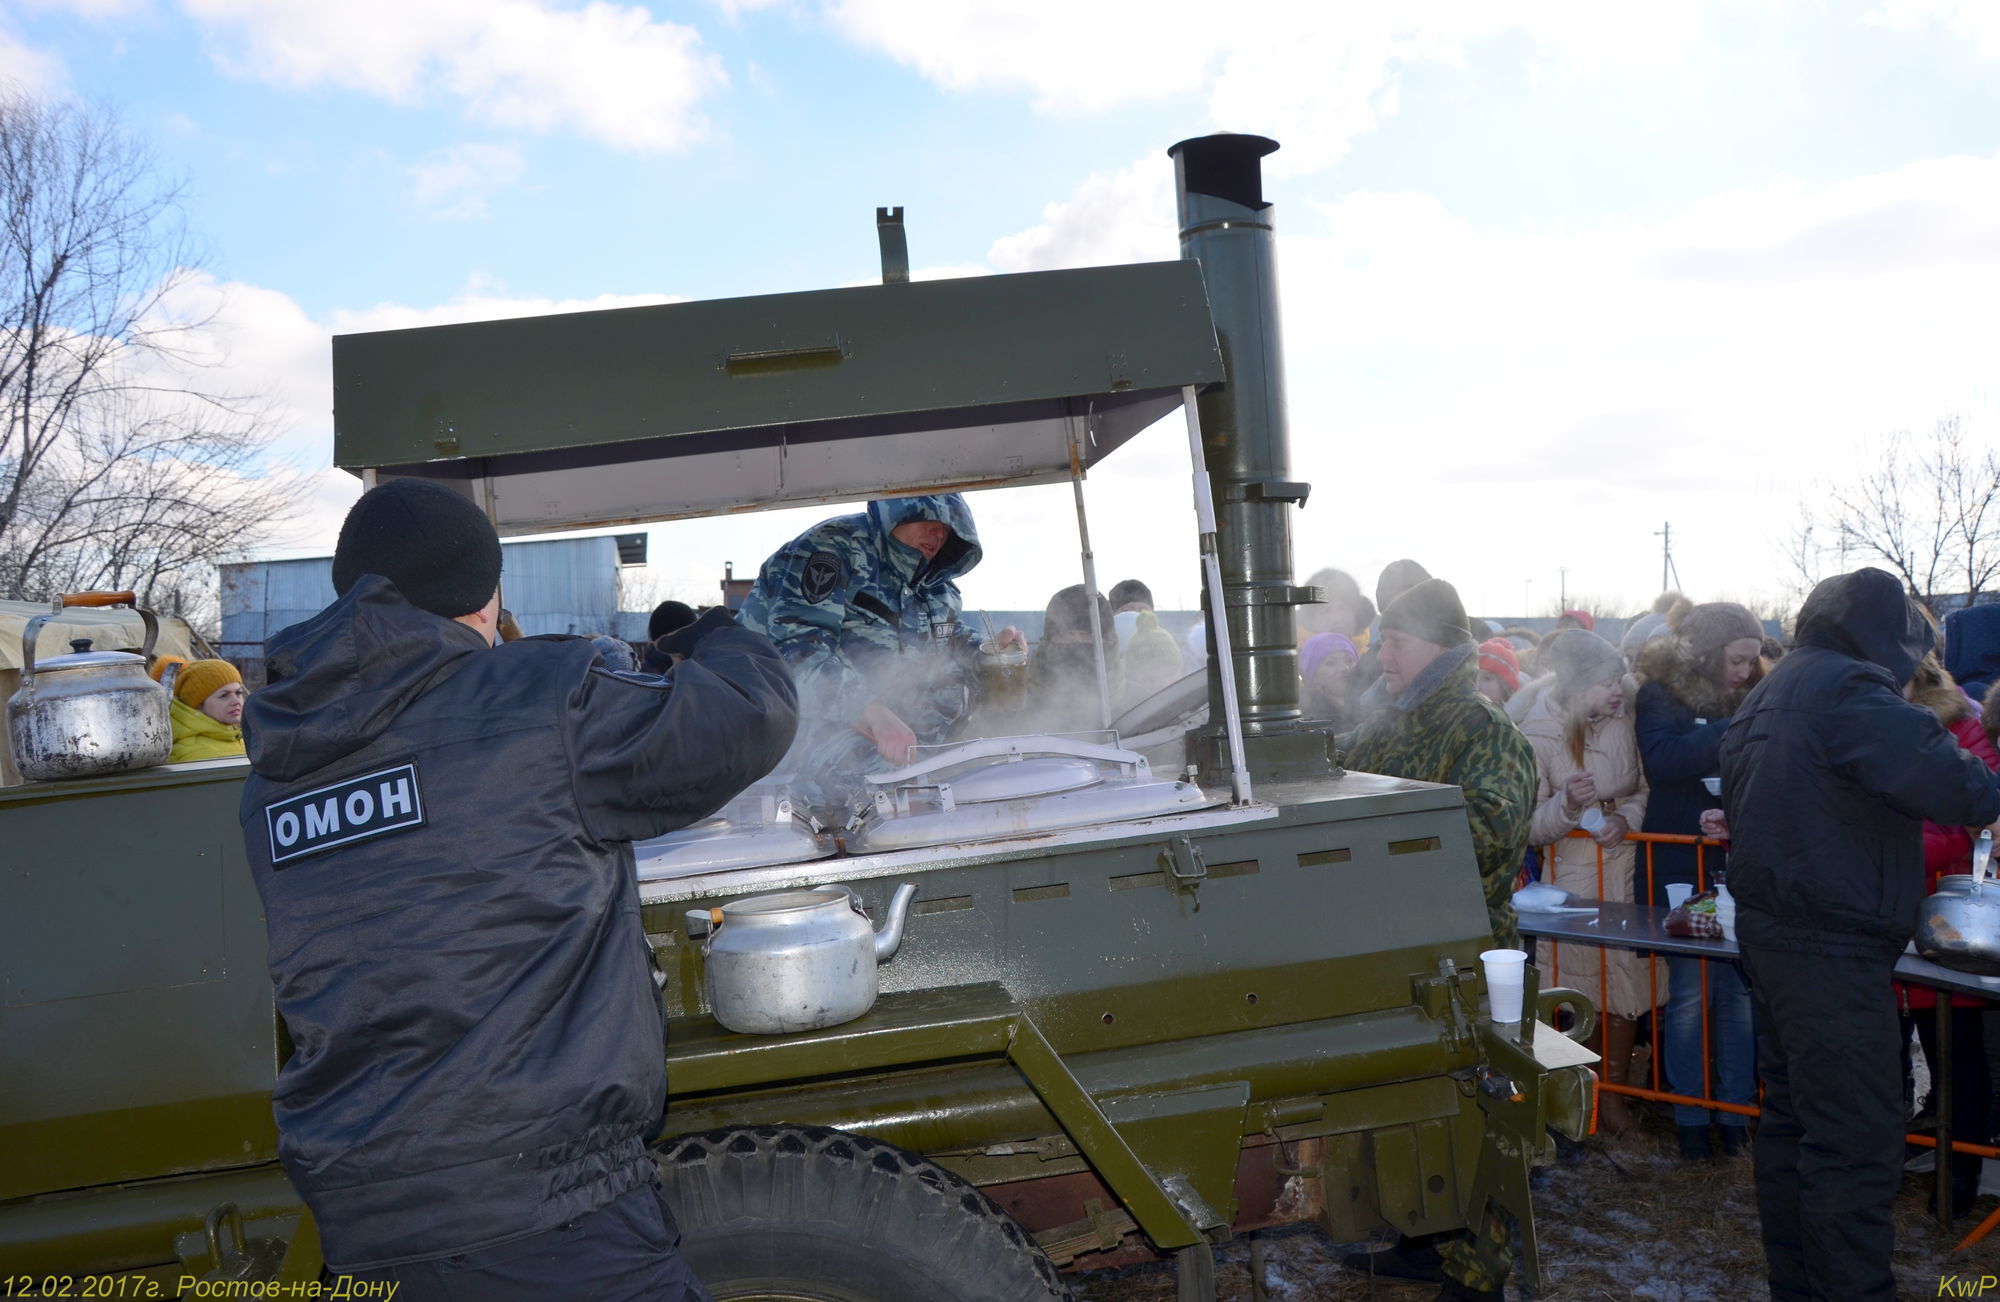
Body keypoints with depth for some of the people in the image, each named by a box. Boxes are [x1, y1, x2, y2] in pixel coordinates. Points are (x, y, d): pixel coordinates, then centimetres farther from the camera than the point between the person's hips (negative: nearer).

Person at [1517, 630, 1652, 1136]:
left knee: (1627, 981, 5)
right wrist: (1568, 804, -29)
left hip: (1626, 865, 4)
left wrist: (1624, 817, -9)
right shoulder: (1537, 734, -12)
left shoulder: (1622, 722, 0)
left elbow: (1642, 789, 11)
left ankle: (1614, 1090, 22)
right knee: (1582, 986, 1)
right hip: (1573, 875, -4)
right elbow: (1530, 828, -11)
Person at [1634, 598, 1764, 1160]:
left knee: (1742, 992, 5)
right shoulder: (1661, 696, -4)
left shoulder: (1750, 698, 10)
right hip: (1683, 870, -4)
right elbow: (1663, 759, -23)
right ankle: (1690, 1115, 15)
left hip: (1739, 869, 4)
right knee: (1691, 994, 2)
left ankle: (1737, 1110, 18)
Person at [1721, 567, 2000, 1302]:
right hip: (1834, 950, -10)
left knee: (1790, 1117, 18)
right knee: (1857, 1140, -3)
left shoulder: (1765, 700, 15)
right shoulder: (1850, 690, -17)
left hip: (1769, 931, 10)